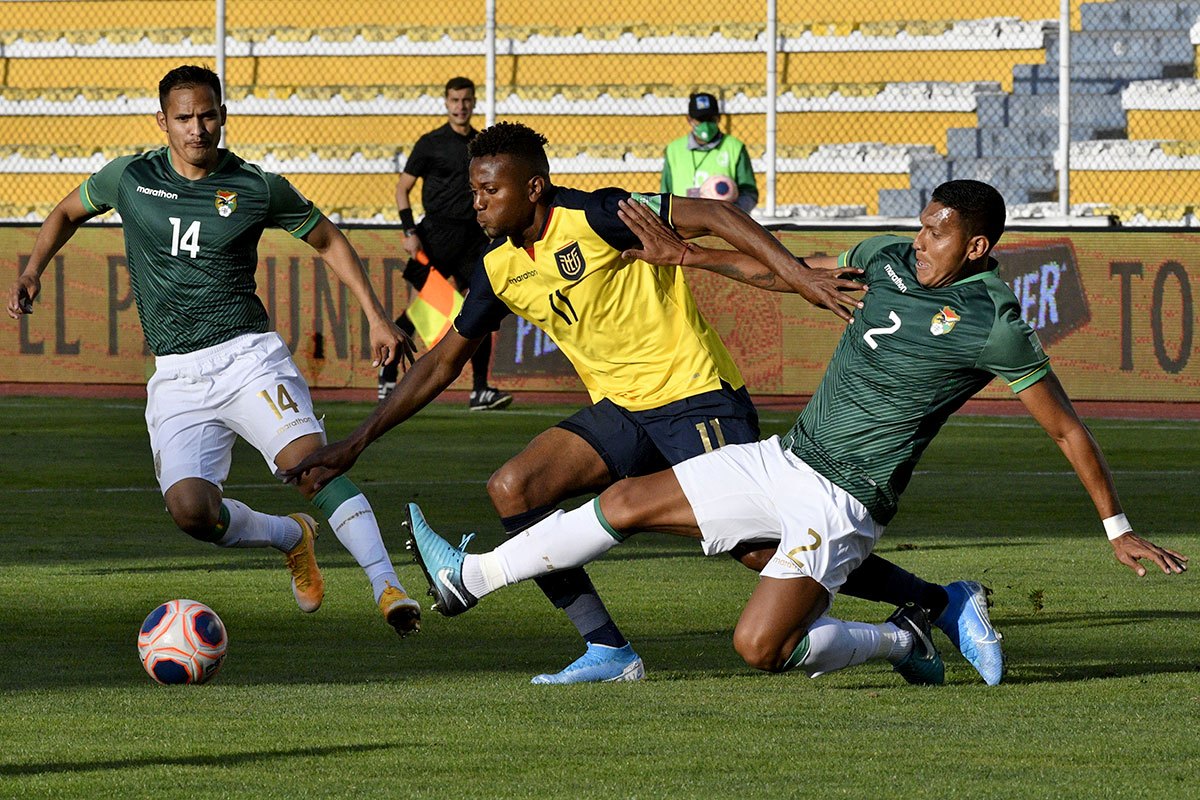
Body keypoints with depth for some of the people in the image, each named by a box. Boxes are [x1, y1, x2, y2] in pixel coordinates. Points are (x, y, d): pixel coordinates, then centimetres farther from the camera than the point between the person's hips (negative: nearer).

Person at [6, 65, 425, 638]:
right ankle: (291, 537, 12)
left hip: (247, 354, -2)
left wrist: (377, 318, 8)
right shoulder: (130, 177, 4)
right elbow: (68, 212, 24)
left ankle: (386, 585, -32)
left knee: (310, 463, -28)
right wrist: (32, 273, 7)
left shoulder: (258, 188, 1)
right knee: (190, 509, -18)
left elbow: (328, 241, 15)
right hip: (176, 377, 2)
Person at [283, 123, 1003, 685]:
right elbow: (442, 364, 14)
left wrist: (795, 272, -32)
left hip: (698, 400, -7)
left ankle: (947, 603, -5)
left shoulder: (594, 218, -18)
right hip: (621, 411, 7)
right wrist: (355, 444, 12)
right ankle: (608, 651, -6)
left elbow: (711, 216, -20)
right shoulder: (500, 269, 4)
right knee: (512, 489, -8)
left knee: (762, 547, -17)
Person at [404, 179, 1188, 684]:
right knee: (630, 501, 7)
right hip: (786, 458, 7)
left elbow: (1067, 428, -12)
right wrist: (688, 256, 16)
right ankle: (470, 577, 16)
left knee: (760, 647, -19)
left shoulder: (994, 325, -16)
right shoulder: (891, 258, 4)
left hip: (845, 500, -7)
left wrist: (1119, 529, -12)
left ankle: (899, 641, 4)